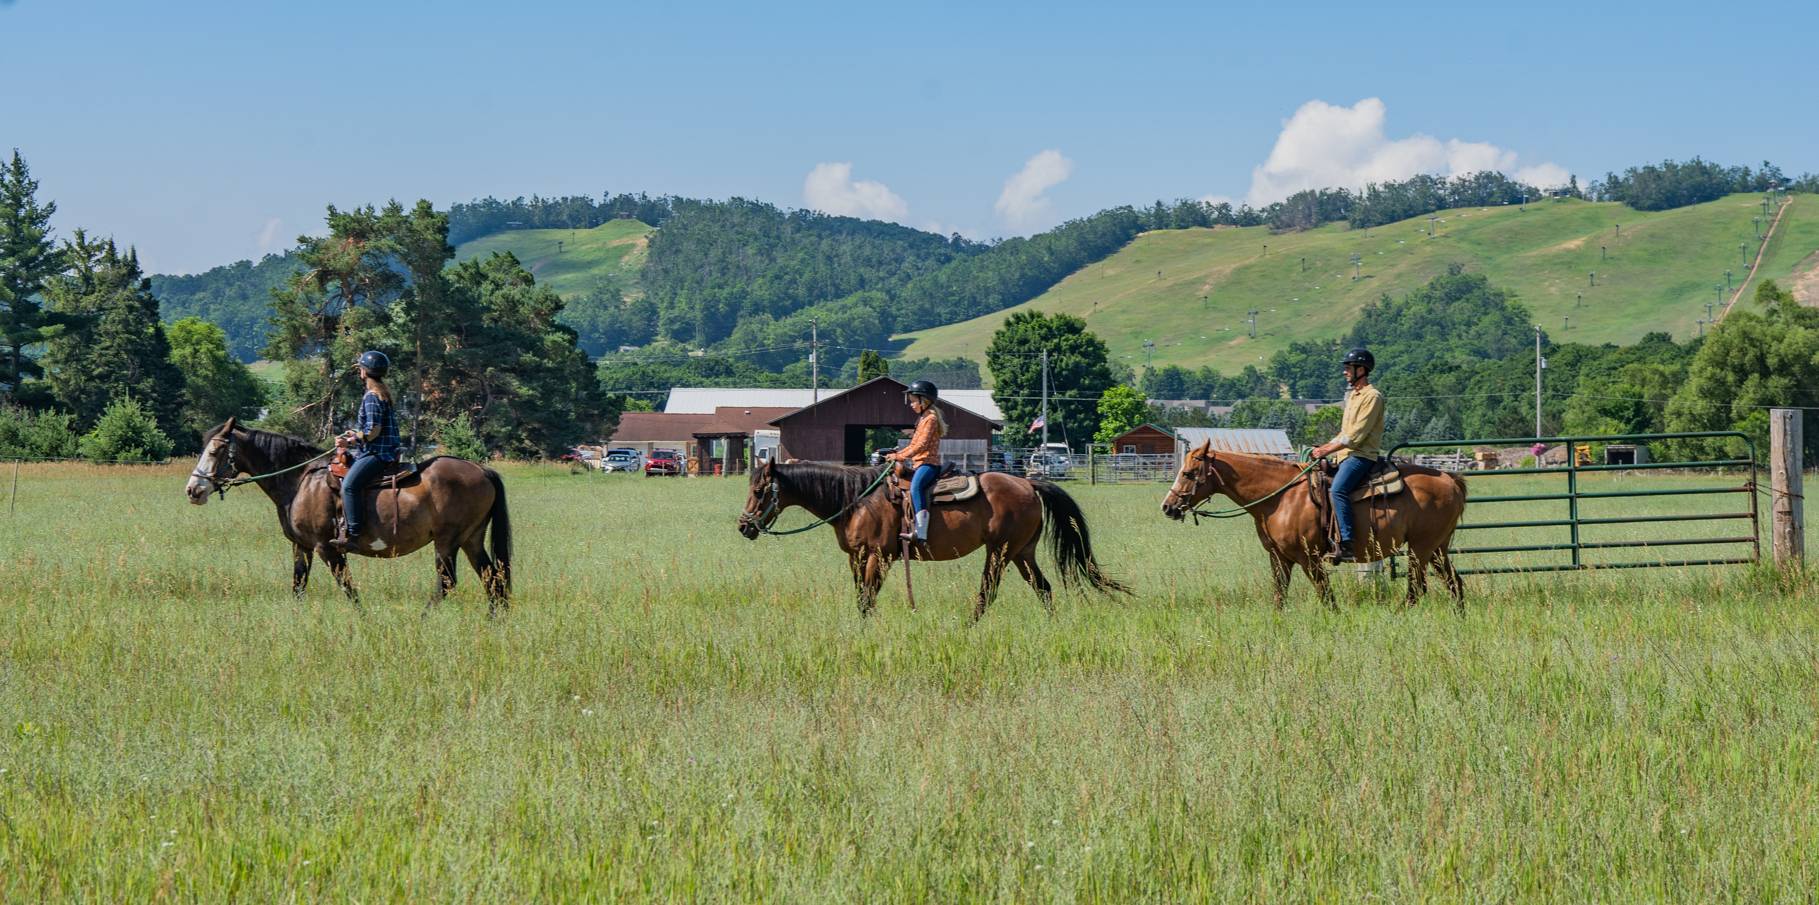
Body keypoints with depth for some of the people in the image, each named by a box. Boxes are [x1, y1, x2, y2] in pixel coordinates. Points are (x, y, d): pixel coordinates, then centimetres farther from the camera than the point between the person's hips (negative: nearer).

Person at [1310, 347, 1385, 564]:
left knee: (1338, 488, -31)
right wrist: (1325, 446, 11)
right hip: (1347, 454, 11)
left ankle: (1346, 544, -38)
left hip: (1362, 455, -11)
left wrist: (1328, 450, -15)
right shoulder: (1353, 395, 22)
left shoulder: (1372, 396, -9)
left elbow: (1356, 435, -16)